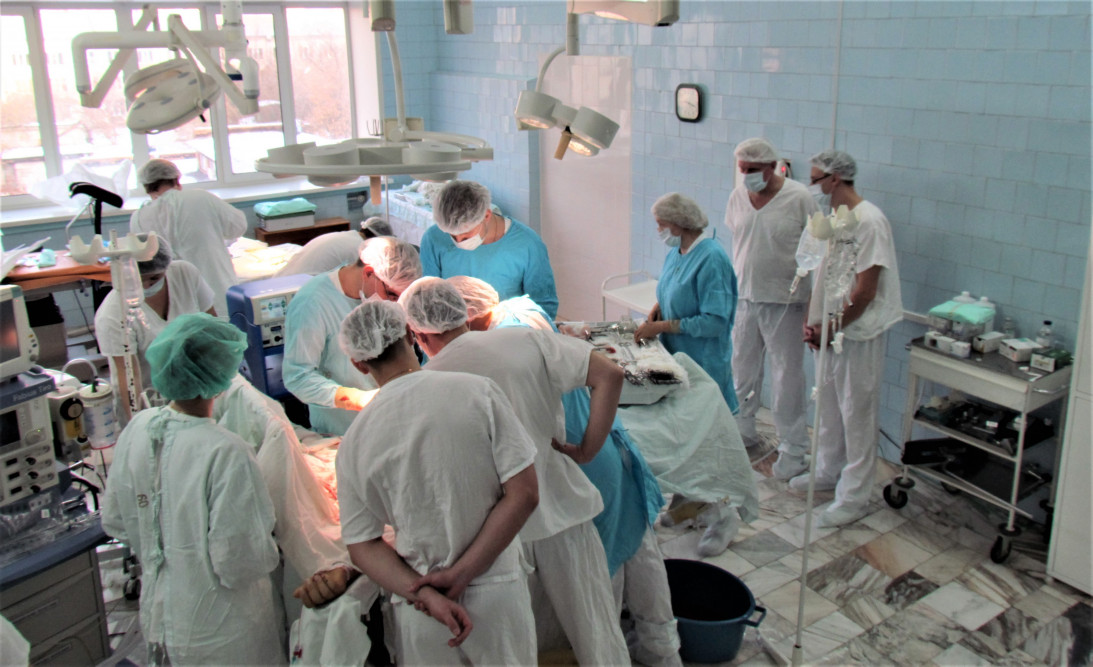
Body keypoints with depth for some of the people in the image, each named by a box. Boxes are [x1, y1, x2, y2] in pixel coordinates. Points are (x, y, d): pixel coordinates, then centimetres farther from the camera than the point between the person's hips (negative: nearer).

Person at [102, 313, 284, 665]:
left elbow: (114, 521, 4)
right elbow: (239, 563, -25)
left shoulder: (138, 428, -9)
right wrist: (269, 548, -5)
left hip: (158, 618, 6)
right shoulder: (226, 453, -30)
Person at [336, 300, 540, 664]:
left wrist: (425, 595, -9)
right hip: (496, 594, -1)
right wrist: (460, 575, -12)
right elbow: (523, 494, -13)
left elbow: (363, 546, -1)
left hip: (417, 611, 1)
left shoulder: (354, 442, -4)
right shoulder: (476, 391, -11)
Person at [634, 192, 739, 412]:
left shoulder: (711, 258, -20)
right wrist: (659, 305, 1)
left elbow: (715, 321, -23)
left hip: (702, 361, -8)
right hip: (673, 352, 8)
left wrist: (662, 326, -20)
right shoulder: (676, 251, 7)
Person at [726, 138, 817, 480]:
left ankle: (793, 449, 13)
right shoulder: (738, 196, 3)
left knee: (787, 375, 2)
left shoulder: (799, 198, -11)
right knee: (742, 368, 15)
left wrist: (814, 306, -10)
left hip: (784, 301, -5)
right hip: (743, 298, 5)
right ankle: (742, 431, 33)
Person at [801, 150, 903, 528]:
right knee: (828, 407, 20)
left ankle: (854, 499, 10)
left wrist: (831, 326, -15)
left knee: (856, 415, 0)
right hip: (829, 331, 9)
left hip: (858, 334, -9)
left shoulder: (868, 221, -19)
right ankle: (828, 472, 38)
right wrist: (812, 321, 2)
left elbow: (865, 290, -21)